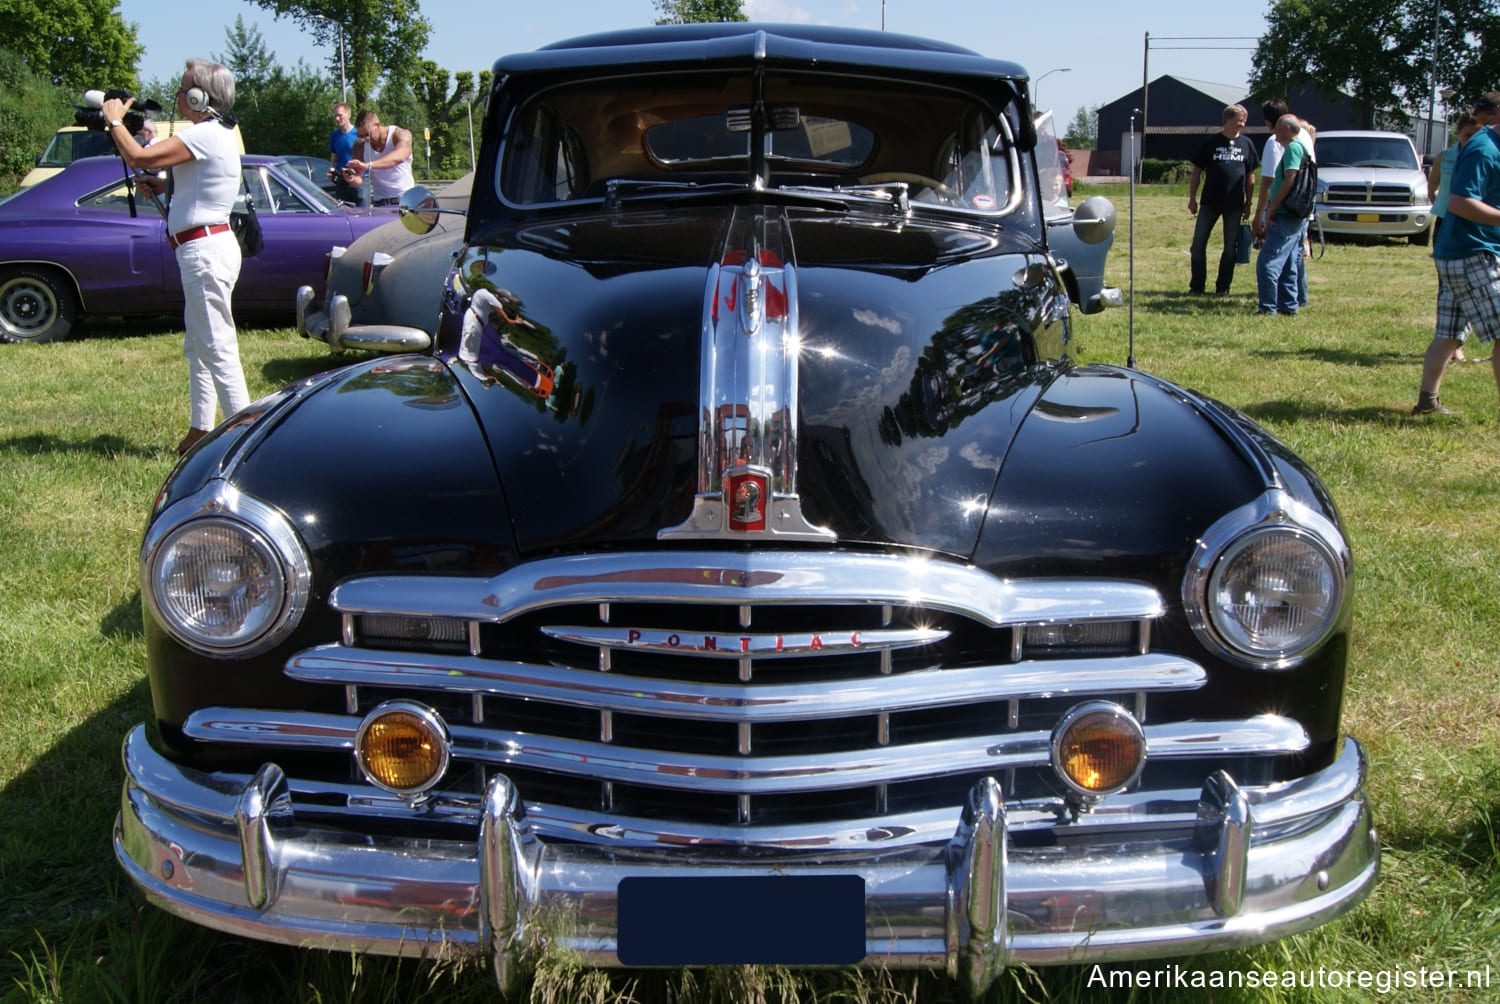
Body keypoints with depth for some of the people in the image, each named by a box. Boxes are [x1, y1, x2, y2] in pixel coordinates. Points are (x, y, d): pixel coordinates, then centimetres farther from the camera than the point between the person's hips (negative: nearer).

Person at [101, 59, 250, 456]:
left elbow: (139, 157, -22)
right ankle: (200, 430, 23)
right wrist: (162, 186, 7)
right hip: (205, 248, 11)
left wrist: (115, 120, -5)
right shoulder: (217, 133, 16)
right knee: (197, 346, 16)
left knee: (217, 349, -10)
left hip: (205, 250, -11)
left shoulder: (204, 135, -16)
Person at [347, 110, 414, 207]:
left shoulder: (400, 134, -10)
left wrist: (368, 165, -45)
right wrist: (352, 179, -25)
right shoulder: (360, 146, 0)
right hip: (379, 202, 3)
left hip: (404, 199, -2)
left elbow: (399, 157, -33)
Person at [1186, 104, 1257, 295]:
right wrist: (1192, 198, -1)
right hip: (1210, 202, -2)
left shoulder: (1246, 144, 6)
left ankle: (1222, 287, 13)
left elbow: (1250, 175, 11)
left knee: (1230, 247, 5)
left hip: (1234, 204, 2)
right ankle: (1196, 286, 5)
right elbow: (1196, 171, 3)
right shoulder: (1211, 142, 0)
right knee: (1198, 243, -3)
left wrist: (1248, 203, 8)